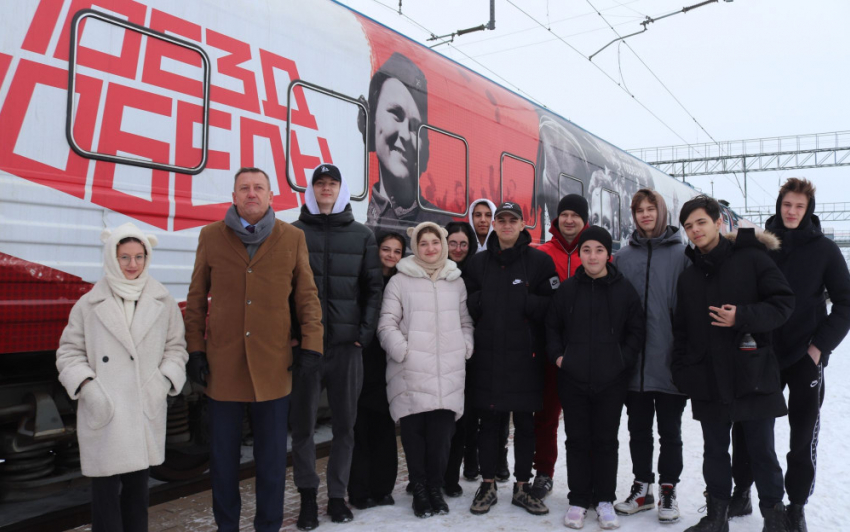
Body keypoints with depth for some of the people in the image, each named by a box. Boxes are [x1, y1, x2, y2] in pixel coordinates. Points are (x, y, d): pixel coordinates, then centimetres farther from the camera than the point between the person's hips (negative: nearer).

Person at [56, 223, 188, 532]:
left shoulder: (163, 303, 6)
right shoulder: (89, 304, 2)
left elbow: (175, 347, 11)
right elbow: (69, 352, 6)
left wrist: (165, 380, -3)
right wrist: (86, 385, -8)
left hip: (146, 411, 2)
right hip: (104, 413, -2)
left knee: (138, 485, 12)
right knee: (106, 489, 0)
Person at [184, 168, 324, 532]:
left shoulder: (293, 238, 4)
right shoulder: (211, 237, 5)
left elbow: (307, 296, 4)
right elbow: (196, 298, 8)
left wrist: (311, 347, -3)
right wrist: (195, 349, 3)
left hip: (274, 363, 0)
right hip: (222, 362, 1)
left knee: (272, 456, 8)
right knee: (223, 454, 12)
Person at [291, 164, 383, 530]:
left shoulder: (361, 235, 8)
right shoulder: (294, 233, 5)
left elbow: (373, 287, 7)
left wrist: (365, 331, -3)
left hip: (347, 344, 1)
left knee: (345, 424, 7)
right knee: (303, 423, 4)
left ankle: (337, 495, 22)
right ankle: (308, 497, 19)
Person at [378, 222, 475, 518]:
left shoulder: (456, 282, 15)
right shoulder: (400, 281, 2)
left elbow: (465, 322, 21)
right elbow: (387, 324, -1)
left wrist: (465, 348, 6)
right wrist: (403, 351, -11)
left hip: (448, 372, 3)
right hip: (411, 372, -2)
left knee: (441, 432, 1)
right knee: (414, 431, 1)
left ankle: (435, 487, 20)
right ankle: (419, 489, 18)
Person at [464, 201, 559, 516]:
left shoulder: (539, 260, 2)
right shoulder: (478, 263, 10)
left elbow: (552, 304, -4)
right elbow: (467, 304, 8)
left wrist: (524, 302, -15)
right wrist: (481, 302, -10)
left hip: (525, 355, -1)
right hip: (487, 353, 2)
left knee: (525, 423, 8)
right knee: (488, 421, 8)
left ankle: (522, 487, 22)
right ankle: (487, 486, 21)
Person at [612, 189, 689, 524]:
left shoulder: (681, 254, -3)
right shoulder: (623, 257, 6)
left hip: (669, 360, -3)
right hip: (634, 360, 3)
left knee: (669, 430, 11)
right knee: (638, 428, 14)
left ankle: (668, 490, 25)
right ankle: (642, 487, 28)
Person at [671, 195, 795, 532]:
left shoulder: (750, 258, -3)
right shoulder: (688, 276, 12)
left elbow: (784, 303, -8)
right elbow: (681, 330, 14)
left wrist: (743, 316, -21)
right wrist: (683, 372, 7)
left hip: (752, 375, -4)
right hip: (708, 381, 4)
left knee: (762, 451, 7)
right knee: (715, 451, 13)